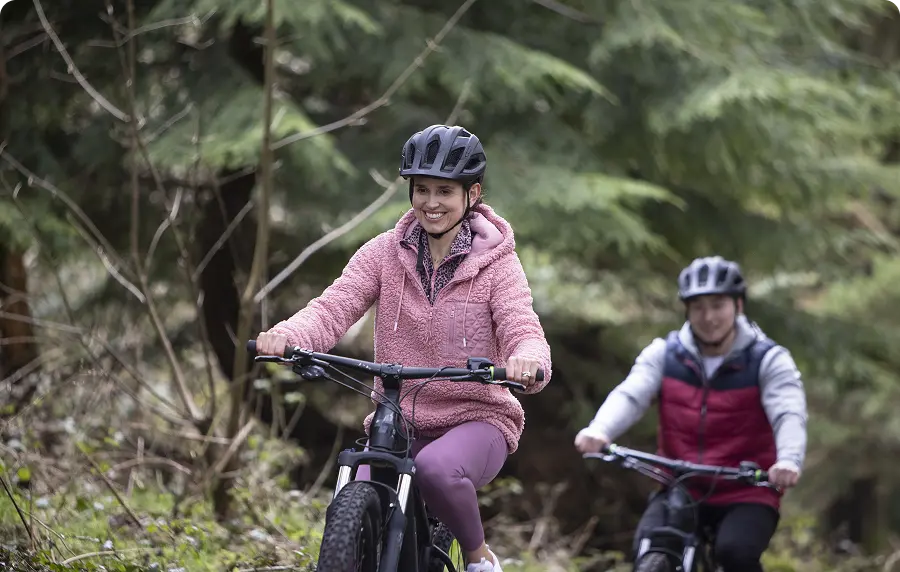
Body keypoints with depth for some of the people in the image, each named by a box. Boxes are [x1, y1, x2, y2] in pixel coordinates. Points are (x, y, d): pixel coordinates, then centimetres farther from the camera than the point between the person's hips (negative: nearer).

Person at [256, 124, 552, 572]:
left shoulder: (495, 262, -4)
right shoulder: (385, 253, 1)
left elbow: (523, 329, -17)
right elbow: (333, 308, -11)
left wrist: (527, 361, -43)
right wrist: (287, 336, -34)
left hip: (475, 420, -2)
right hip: (397, 422, 2)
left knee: (436, 469, -36)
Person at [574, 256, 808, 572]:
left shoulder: (768, 359, -3)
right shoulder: (664, 354, 4)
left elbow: (789, 414, -19)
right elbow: (630, 395, -13)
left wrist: (789, 461, -42)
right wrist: (599, 430, -36)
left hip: (746, 496, -2)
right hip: (680, 491, 2)